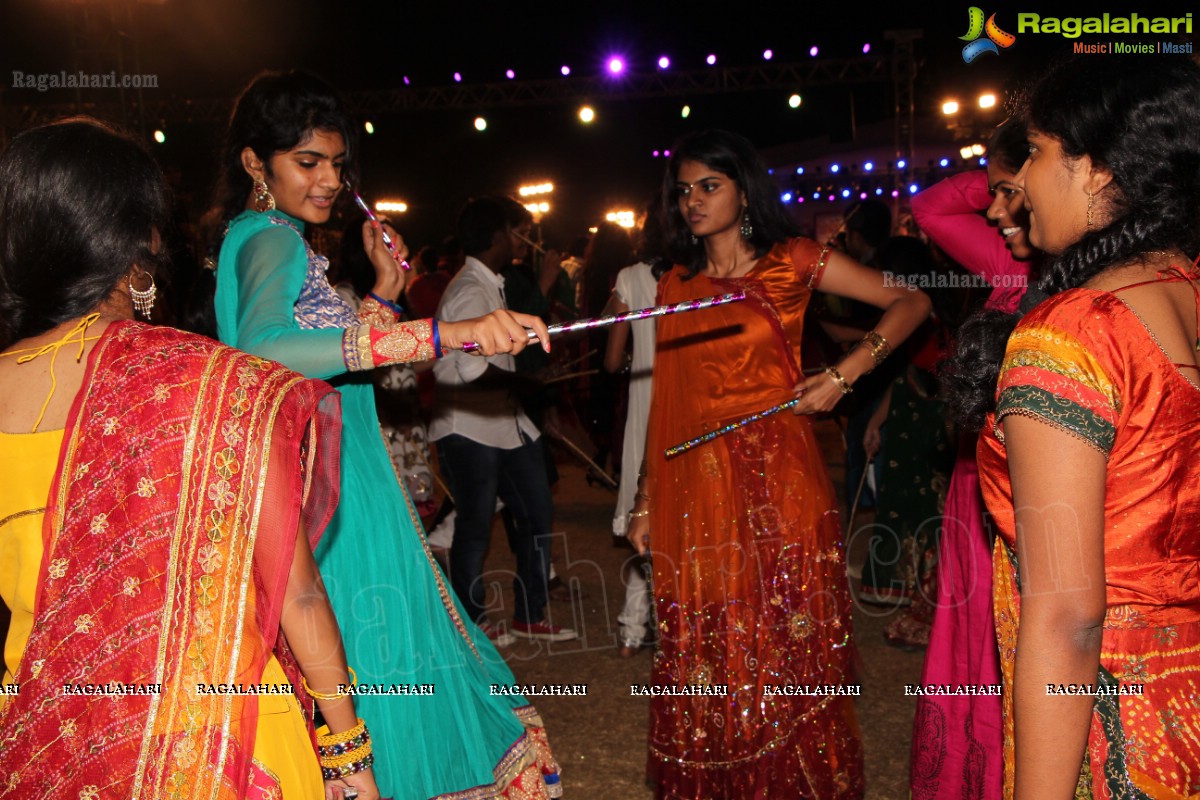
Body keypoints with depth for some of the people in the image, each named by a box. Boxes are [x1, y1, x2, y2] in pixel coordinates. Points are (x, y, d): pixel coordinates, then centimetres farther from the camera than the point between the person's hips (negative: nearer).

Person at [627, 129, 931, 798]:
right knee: (708, 655, 8)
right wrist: (648, 502, 7)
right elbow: (669, 404, 11)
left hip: (778, 477, -3)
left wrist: (844, 375, -12)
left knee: (786, 647, 4)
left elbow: (912, 301, 0)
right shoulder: (677, 286, 12)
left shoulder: (791, 262, 1)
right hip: (699, 490, 3)